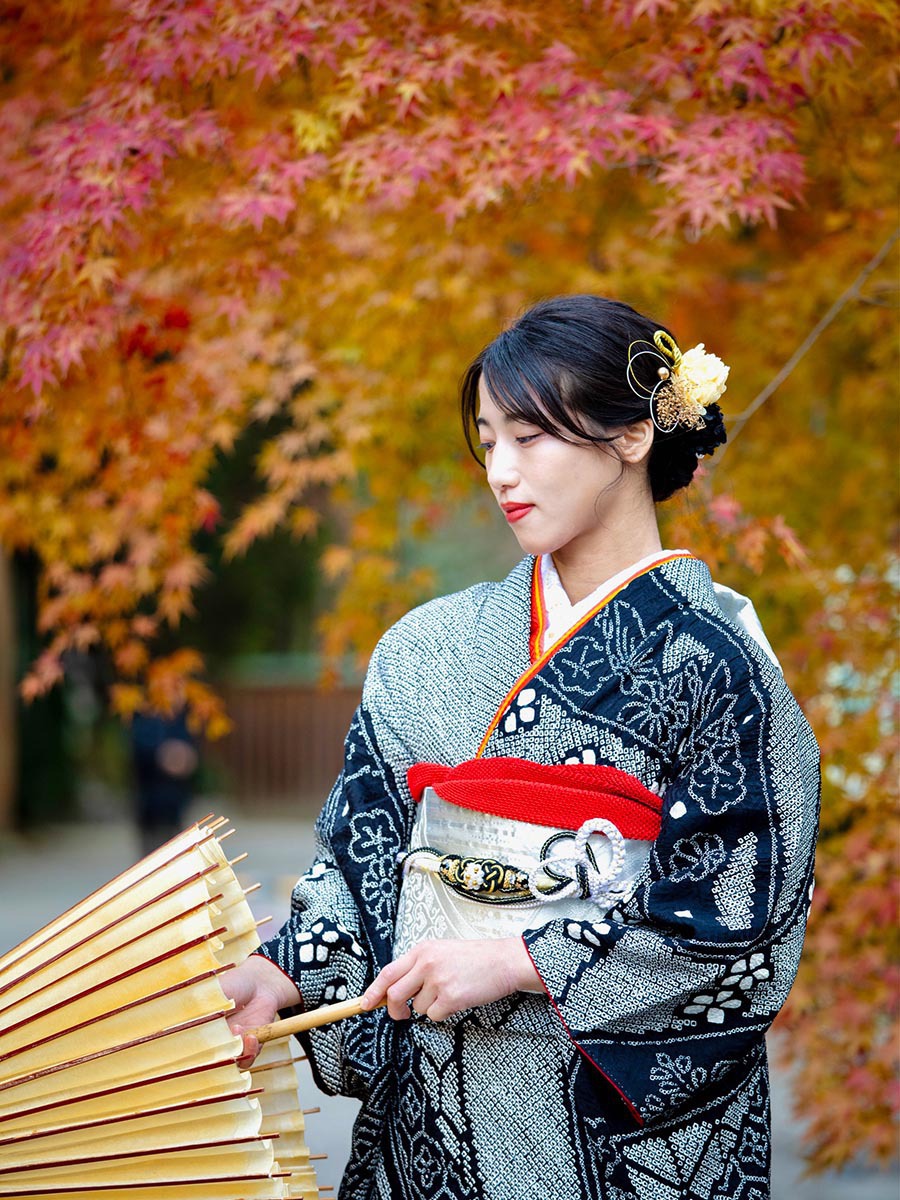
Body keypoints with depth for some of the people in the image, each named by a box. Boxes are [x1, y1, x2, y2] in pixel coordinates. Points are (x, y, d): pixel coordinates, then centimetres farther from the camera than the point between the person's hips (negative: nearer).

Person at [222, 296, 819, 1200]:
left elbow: (739, 916, -13)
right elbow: (364, 851, 8)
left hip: (624, 1112, -4)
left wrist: (519, 962, -18)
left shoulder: (711, 655, -8)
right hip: (434, 1093, 5)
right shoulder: (432, 647, 7)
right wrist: (280, 976, -9)